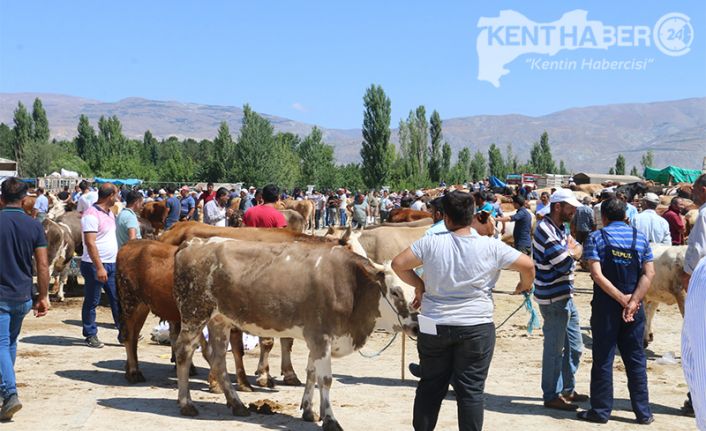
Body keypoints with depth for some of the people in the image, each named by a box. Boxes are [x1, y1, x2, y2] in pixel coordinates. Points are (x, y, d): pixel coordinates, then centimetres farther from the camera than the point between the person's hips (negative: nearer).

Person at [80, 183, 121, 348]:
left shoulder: (109, 213, 11)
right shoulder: (91, 215, -17)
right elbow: (90, 243, -21)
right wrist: (99, 267, -24)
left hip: (112, 264, 8)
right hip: (95, 265, -8)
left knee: (118, 299, 8)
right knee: (92, 302, 5)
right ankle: (91, 335, 15)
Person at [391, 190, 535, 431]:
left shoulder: (431, 243, -7)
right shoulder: (491, 247, -8)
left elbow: (398, 264, -5)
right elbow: (527, 265, -7)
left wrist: (418, 285, 9)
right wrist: (525, 284, 14)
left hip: (435, 326, 2)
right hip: (476, 327, -1)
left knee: (430, 386, 15)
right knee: (471, 390, 4)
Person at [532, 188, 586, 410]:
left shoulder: (560, 228, 12)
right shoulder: (545, 230, -18)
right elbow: (564, 265, -22)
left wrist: (569, 251, -3)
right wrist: (570, 249, -4)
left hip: (566, 297, 9)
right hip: (554, 300, -9)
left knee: (574, 347, 17)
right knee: (554, 349, 1)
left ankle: (567, 389, 31)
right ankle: (551, 396, 12)